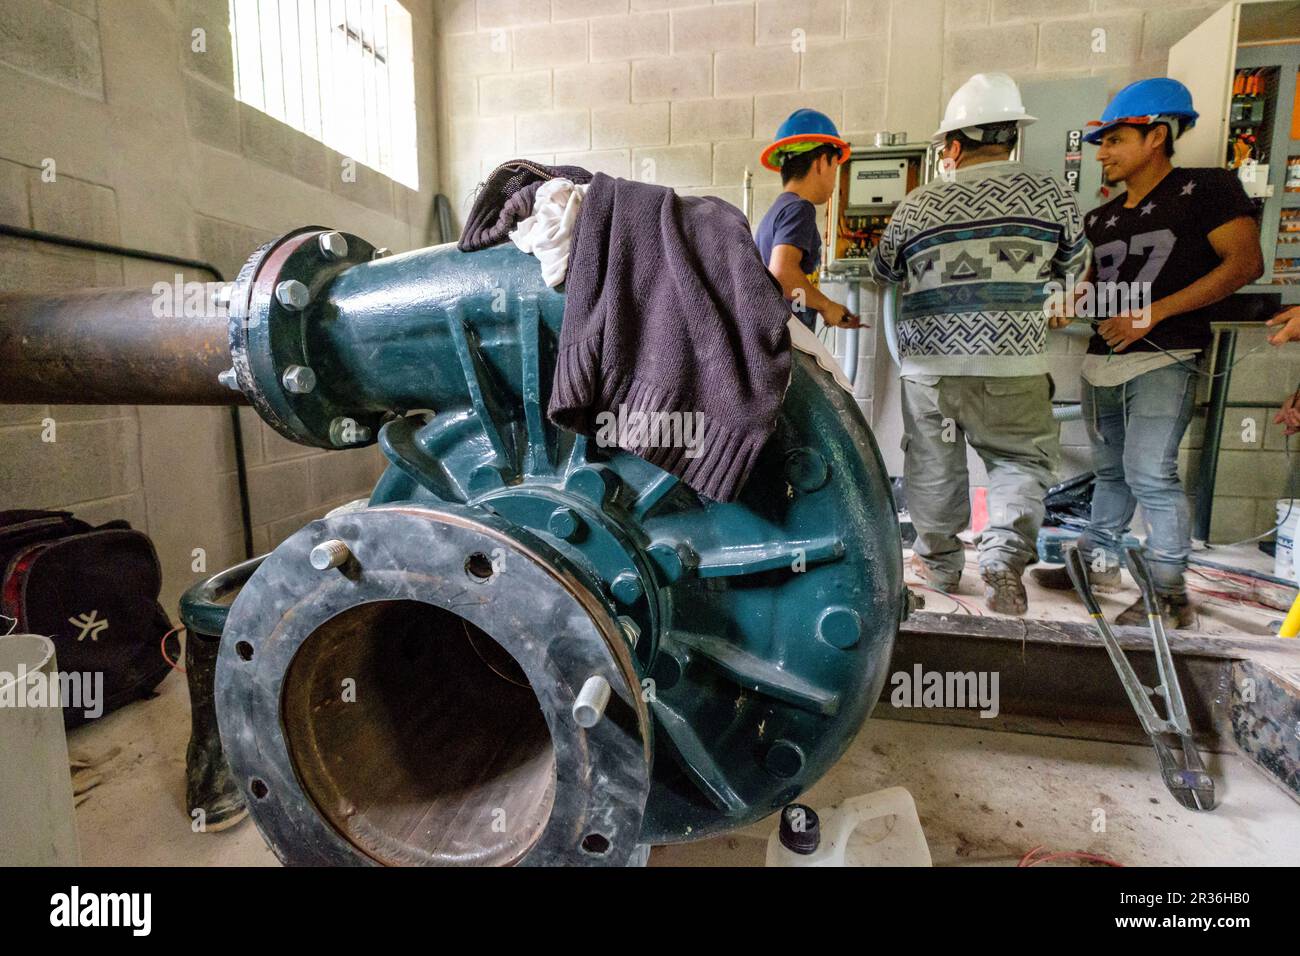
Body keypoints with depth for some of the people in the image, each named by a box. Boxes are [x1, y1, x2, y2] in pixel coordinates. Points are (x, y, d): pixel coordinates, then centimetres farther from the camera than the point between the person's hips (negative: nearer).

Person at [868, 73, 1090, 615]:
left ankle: (939, 561, 28)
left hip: (929, 362, 1)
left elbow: (882, 271, 18)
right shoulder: (1051, 195, 3)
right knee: (1024, 459, 14)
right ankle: (1004, 551, -7)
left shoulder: (918, 205, 3)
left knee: (932, 467, 14)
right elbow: (1075, 268, 17)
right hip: (1011, 365, 0)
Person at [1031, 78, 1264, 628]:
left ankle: (1170, 593, -1)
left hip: (1163, 359, -7)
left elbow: (1245, 263, -11)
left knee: (1150, 472, -13)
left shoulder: (1205, 188, -2)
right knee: (1109, 470, 13)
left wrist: (1153, 313, -18)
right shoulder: (1101, 219, 17)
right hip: (1102, 360, 7)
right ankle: (1099, 562, 24)